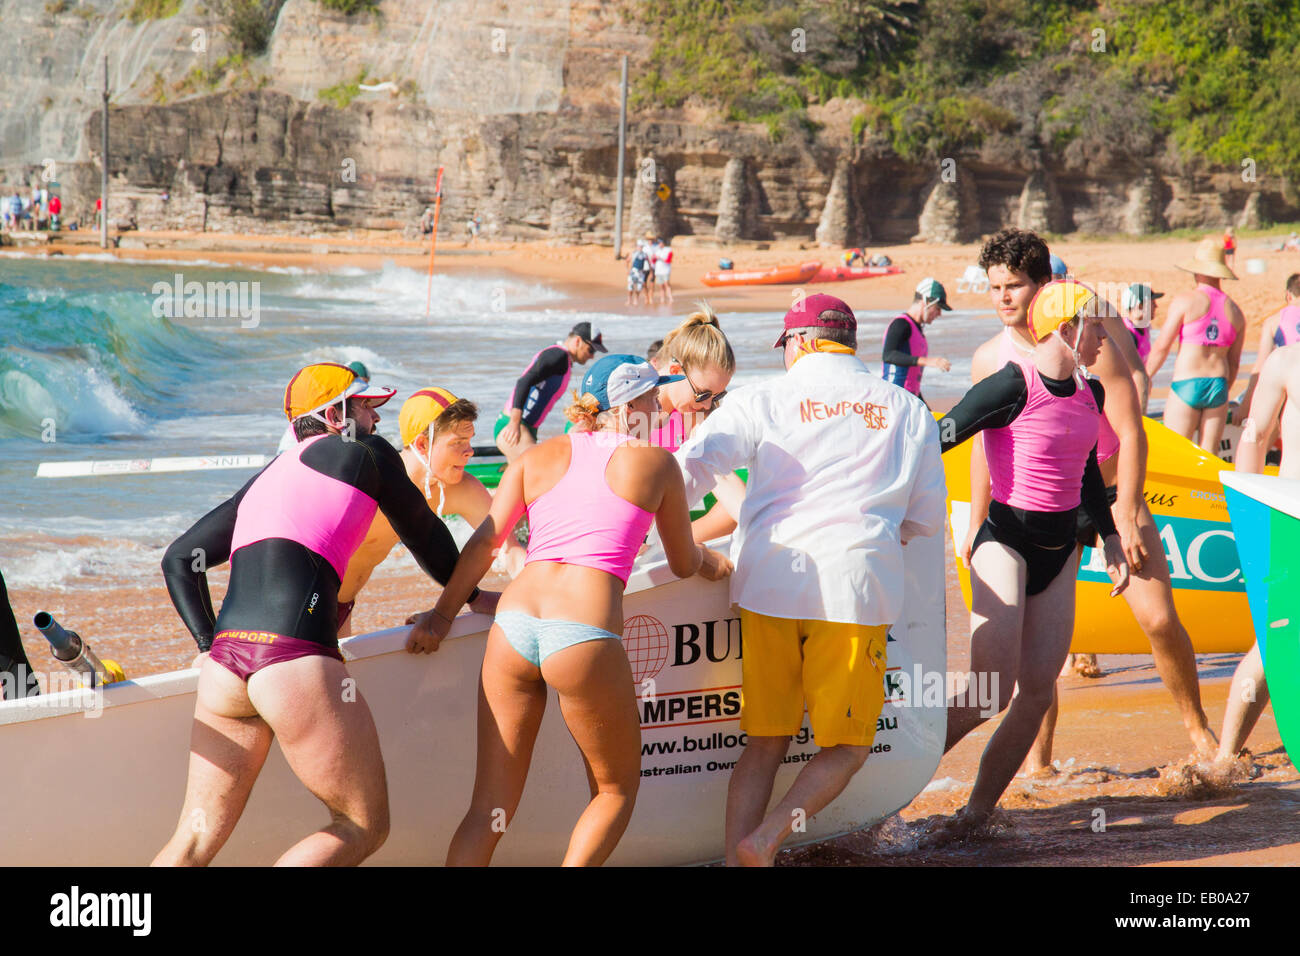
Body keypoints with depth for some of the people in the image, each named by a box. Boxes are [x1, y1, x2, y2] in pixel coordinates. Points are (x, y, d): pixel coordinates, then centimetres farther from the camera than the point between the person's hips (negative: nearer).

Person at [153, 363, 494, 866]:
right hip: (295, 660, -7)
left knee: (197, 838, 12)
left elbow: (179, 560, 26)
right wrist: (470, 594, 41)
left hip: (225, 659, 7)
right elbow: (424, 534, 24)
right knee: (364, 827, 6)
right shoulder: (365, 453, 12)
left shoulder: (264, 480, 28)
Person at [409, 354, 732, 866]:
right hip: (585, 635, -4)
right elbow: (685, 563, 23)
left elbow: (484, 543, 8)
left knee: (490, 807, 8)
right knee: (616, 791, 18)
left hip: (513, 624, 4)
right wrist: (713, 562, 44)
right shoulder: (655, 462, 12)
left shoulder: (539, 457, 19)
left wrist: (442, 615, 13)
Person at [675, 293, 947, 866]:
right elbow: (927, 518, 17)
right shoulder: (907, 410, 14)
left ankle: (738, 860, -1)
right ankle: (766, 838, -12)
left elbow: (691, 467, -3)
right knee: (847, 747, 9)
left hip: (770, 581, 1)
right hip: (857, 586, -1)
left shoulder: (765, 399, 8)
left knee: (764, 746, 10)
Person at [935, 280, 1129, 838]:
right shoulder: (1013, 387, -15)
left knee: (1038, 691, 1)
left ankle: (978, 810, 12)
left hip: (1061, 549, 7)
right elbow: (935, 441, -15)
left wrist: (1110, 540, 27)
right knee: (993, 692, -16)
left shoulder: (1090, 393, 9)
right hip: (1006, 541, -7)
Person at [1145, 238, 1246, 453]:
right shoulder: (1235, 312, 8)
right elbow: (1234, 362, 12)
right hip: (1218, 385, 4)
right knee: (1209, 456, 8)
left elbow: (1162, 347, -4)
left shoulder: (1184, 301, -5)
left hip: (1186, 384, -4)